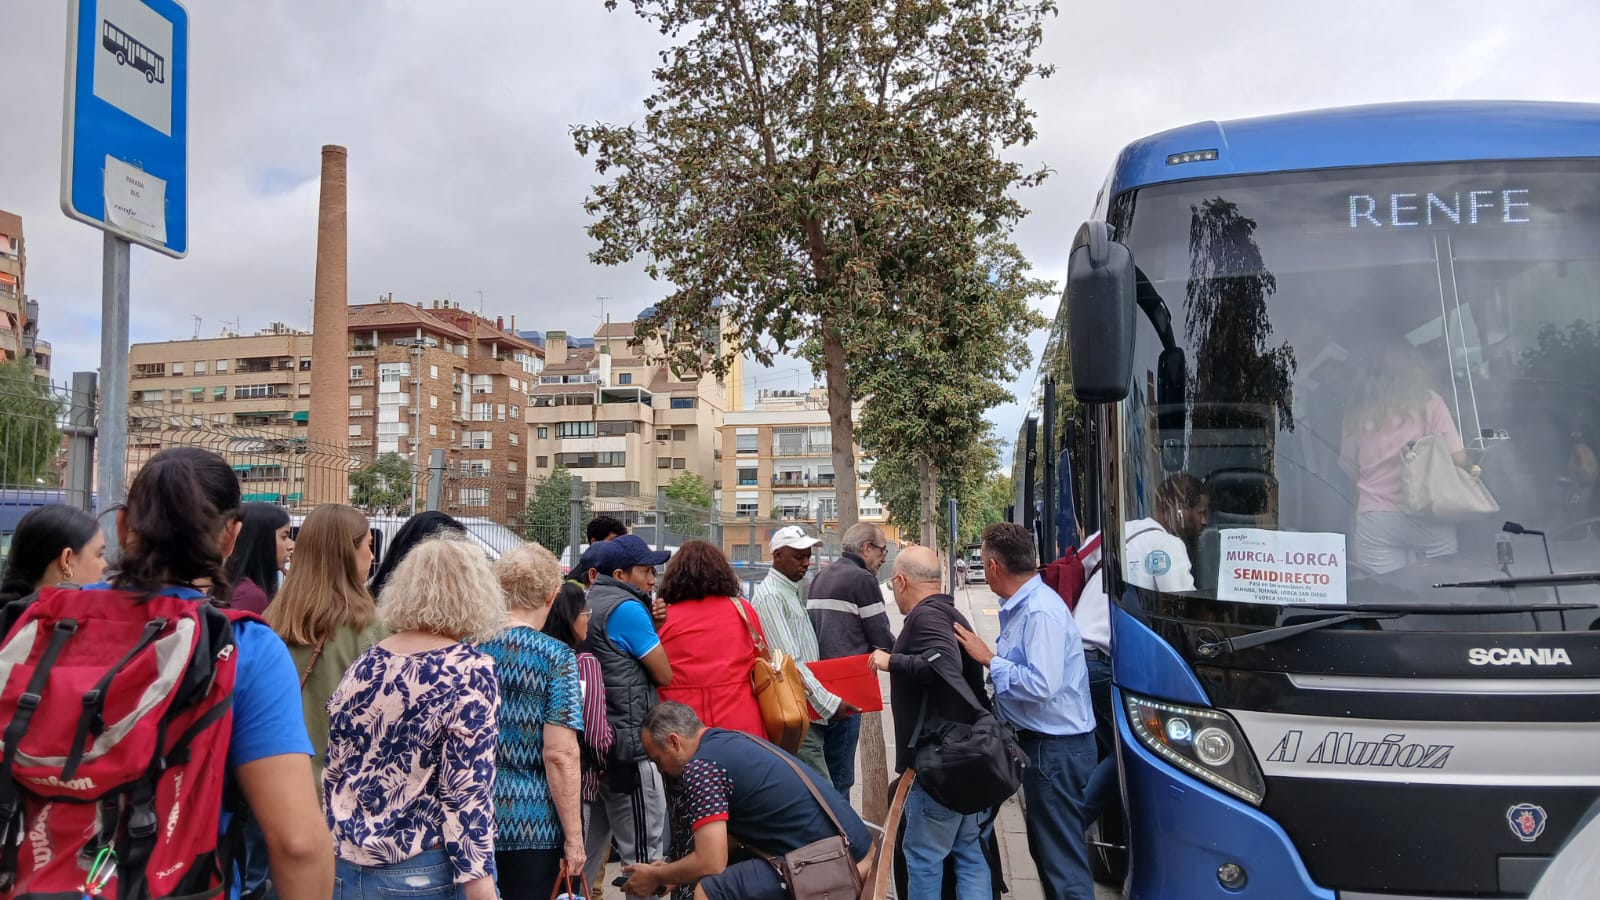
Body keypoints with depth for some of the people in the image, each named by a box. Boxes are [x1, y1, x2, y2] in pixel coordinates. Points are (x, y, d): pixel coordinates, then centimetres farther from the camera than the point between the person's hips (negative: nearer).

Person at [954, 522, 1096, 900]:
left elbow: (1042, 685, -30)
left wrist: (989, 659, -21)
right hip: (1041, 741, 10)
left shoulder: (1041, 611, -22)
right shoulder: (1019, 606, 7)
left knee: (1061, 854, -1)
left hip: (1055, 749, -10)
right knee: (1045, 846, 21)